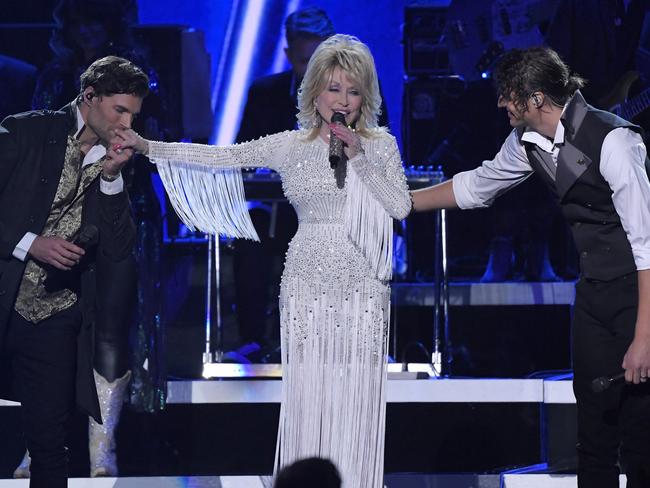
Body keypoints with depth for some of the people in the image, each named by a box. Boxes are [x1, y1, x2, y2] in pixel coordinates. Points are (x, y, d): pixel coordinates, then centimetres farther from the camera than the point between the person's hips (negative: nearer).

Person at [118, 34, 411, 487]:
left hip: (361, 281, -1)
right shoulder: (291, 146, 7)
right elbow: (219, 157, 4)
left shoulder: (381, 145, 6)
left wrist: (358, 158, -12)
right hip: (307, 280, 1)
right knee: (307, 391, -2)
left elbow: (401, 205, -6)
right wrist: (147, 146, -1)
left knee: (356, 390, -3)